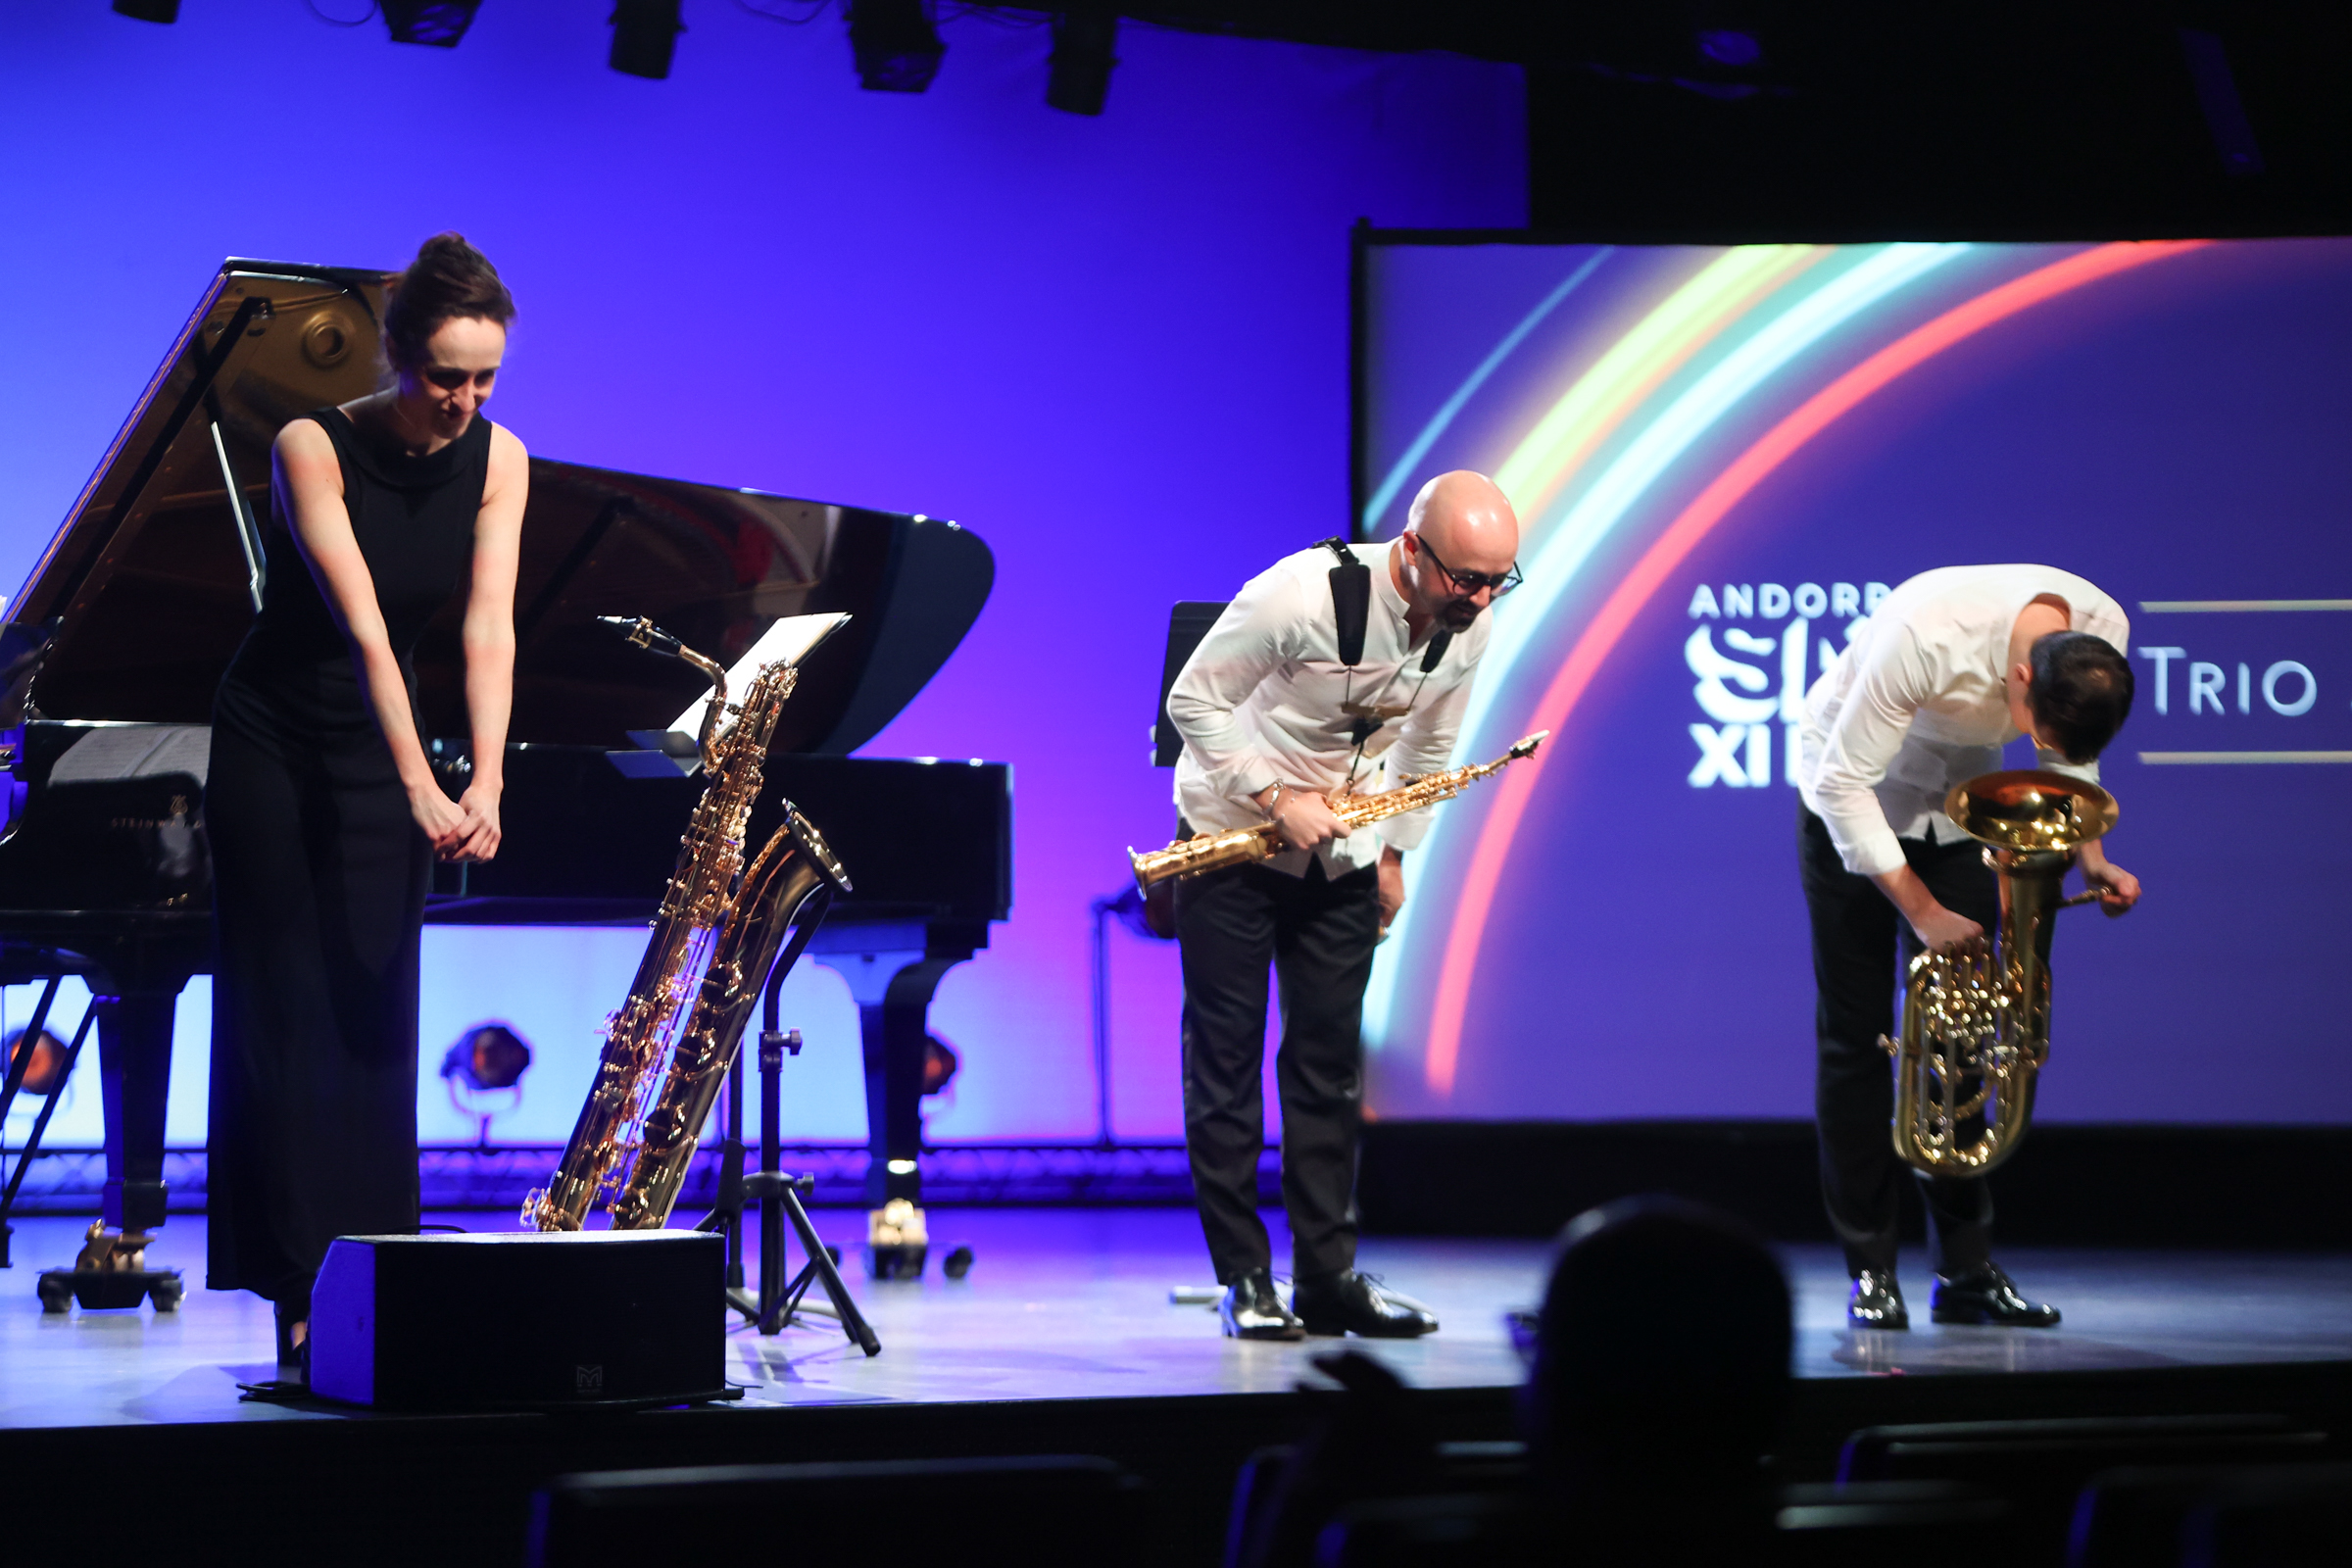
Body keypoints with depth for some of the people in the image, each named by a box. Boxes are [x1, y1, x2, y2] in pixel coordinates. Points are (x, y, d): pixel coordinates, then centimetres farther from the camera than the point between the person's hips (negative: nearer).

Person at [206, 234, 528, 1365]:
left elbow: (489, 625, -16)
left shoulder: (498, 461, -7)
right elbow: (362, 623, -30)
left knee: (375, 1011, 0)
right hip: (273, 744, -4)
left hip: (379, 742, 4)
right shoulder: (315, 448, -21)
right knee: (290, 1008, -5)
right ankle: (302, 1291, -5)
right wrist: (420, 784, -38)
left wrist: (486, 782, -28)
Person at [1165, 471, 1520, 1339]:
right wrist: (1276, 796, -25)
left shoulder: (1470, 626, -8)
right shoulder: (1301, 595, -28)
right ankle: (1244, 1278, 2)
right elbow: (1193, 698, -19)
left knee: (1329, 1057, 5)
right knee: (1225, 1054, -2)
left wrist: (1395, 851, 8)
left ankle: (1329, 1276, 9)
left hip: (1341, 857, 5)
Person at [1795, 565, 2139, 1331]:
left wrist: (2092, 859, -16)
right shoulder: (1923, 633, -39)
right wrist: (1921, 909, -28)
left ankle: (1966, 1269, 3)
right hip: (1855, 794, -4)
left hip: (1962, 798, 4)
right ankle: (1871, 1272, 0)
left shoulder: (2103, 633, -21)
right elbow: (1846, 781, -29)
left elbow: (2072, 757, -1)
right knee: (1856, 1036, -5)